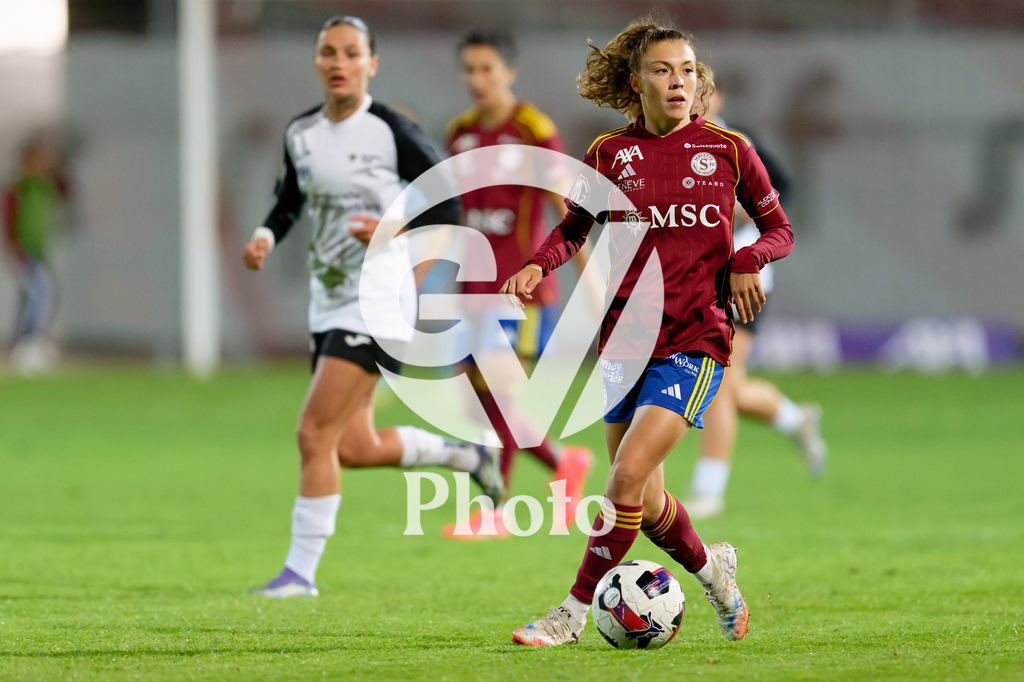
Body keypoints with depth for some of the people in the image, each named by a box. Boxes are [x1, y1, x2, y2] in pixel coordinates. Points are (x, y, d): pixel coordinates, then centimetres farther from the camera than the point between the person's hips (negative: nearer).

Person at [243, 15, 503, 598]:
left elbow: (448, 203, -6)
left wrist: (393, 231, -20)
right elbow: (291, 200, 22)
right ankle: (464, 453, 36)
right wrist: (266, 238, 3)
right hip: (329, 304, 7)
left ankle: (301, 571, -6)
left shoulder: (392, 132, -11)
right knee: (356, 450, 11)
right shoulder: (301, 134, 6)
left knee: (316, 434, -14)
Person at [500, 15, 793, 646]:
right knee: (646, 503, 7)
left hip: (695, 340, -3)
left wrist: (749, 260, -11)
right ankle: (712, 569, 37)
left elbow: (779, 228, 10)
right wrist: (540, 264, -5)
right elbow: (573, 228, 15)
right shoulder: (610, 154, 4)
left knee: (629, 475, -18)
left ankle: (575, 612, -7)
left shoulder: (727, 151, 1)